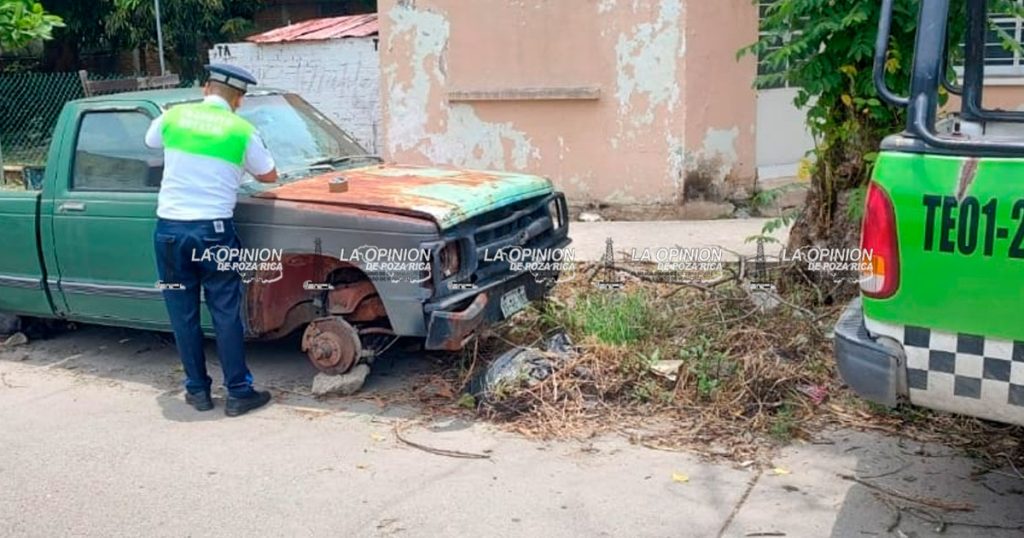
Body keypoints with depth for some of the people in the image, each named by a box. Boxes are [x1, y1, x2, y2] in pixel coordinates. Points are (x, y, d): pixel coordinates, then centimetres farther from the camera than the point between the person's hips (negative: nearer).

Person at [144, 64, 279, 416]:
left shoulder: (173, 117, 3)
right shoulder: (242, 131, -4)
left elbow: (151, 141, 25)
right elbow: (269, 176, 10)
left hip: (170, 229, 2)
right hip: (213, 231, -2)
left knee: (183, 315, 11)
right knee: (226, 314, 5)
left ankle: (197, 391, 19)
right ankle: (239, 393, 10)